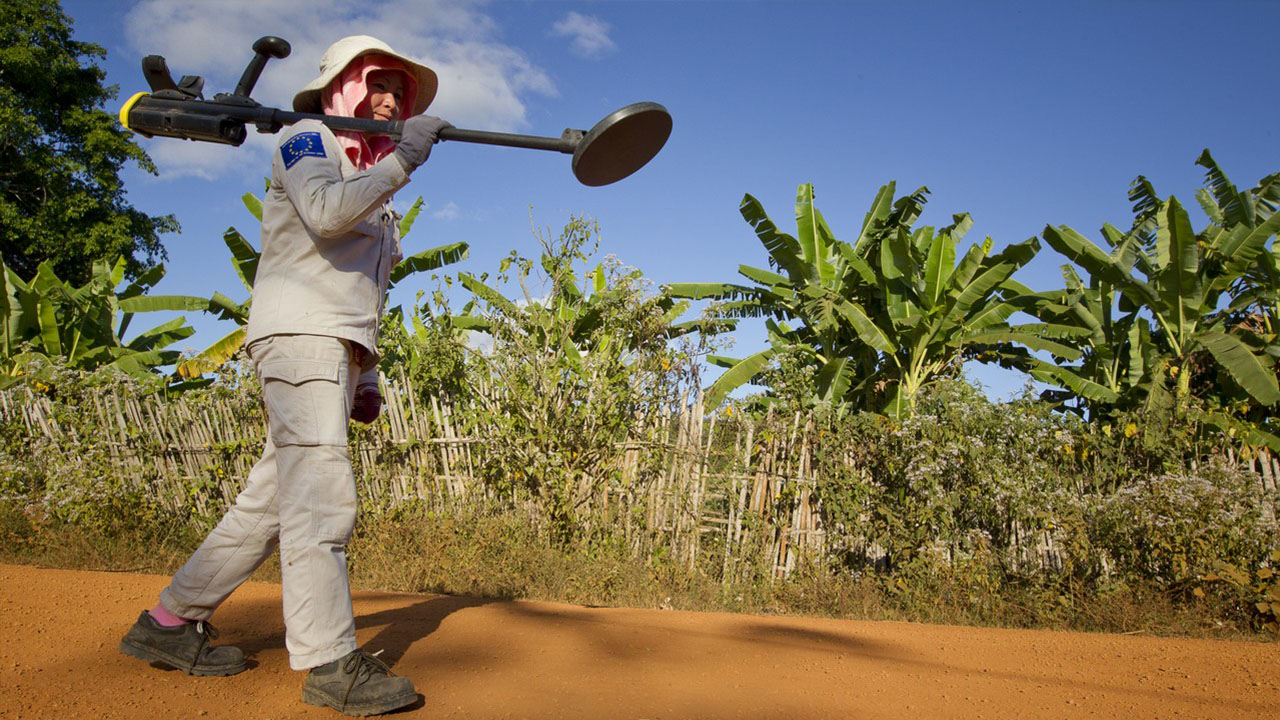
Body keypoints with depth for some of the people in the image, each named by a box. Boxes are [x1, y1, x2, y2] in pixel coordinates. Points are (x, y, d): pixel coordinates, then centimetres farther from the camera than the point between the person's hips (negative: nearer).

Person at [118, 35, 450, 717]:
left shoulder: (373, 185, 27)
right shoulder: (306, 140, 3)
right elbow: (325, 213, -20)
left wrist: (366, 373, 18)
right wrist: (402, 161, -16)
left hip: (339, 352, 9)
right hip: (297, 334, -8)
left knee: (271, 500, 6)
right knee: (321, 494, -17)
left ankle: (170, 623, 16)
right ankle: (330, 664, -17)